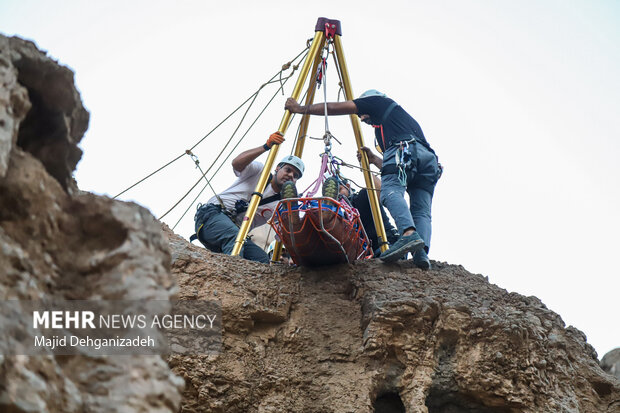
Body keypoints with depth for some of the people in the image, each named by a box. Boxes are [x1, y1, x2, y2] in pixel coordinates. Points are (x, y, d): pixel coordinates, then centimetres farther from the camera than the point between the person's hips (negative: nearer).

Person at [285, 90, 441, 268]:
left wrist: (301, 108, 31)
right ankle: (422, 252, -25)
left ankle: (409, 234, -49)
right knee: (421, 211, -2)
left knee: (391, 192, -24)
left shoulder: (377, 101, 24)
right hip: (429, 156, 8)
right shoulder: (398, 113, 43)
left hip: (403, 149, -8)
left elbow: (334, 108, 22)